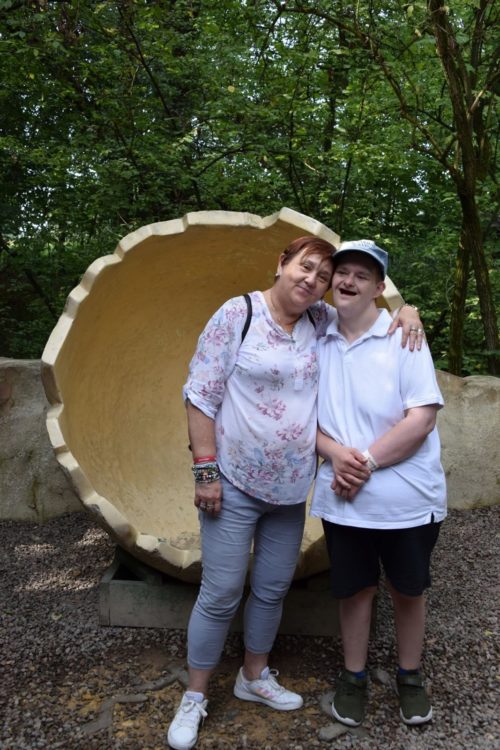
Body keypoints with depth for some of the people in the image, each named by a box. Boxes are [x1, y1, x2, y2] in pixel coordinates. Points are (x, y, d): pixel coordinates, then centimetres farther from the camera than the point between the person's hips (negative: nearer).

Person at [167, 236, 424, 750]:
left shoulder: (322, 322, 5)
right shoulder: (238, 314, -10)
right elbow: (201, 395, -10)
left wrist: (407, 312, -2)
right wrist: (205, 470, -14)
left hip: (291, 490, 5)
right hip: (234, 486, -5)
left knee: (273, 590, 17)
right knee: (220, 595, 2)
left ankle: (254, 676, 40)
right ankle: (194, 697, 25)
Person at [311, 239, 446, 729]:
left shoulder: (403, 338, -9)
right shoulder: (318, 342, 0)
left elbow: (421, 419, -14)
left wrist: (365, 462, -17)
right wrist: (335, 453, -14)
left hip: (407, 499, -2)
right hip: (342, 500, 2)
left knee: (407, 590, 16)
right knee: (353, 588, 16)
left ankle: (410, 677, 40)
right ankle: (354, 677, 37)